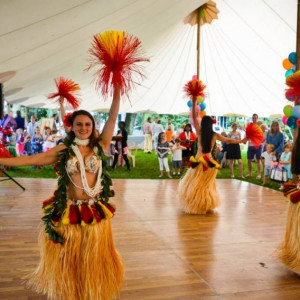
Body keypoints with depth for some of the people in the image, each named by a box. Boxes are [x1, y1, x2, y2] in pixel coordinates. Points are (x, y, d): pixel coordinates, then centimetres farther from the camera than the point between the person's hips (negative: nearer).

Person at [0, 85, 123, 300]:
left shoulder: (100, 146, -2)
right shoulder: (63, 150, -2)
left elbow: (112, 120, -11)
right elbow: (30, 160, -2)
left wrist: (117, 92, -19)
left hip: (96, 212, 0)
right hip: (69, 211, 0)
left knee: (94, 257, 15)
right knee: (67, 256, 16)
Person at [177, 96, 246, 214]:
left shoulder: (199, 132, -10)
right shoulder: (215, 135, -6)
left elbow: (194, 118, -7)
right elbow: (229, 140, 4)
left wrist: (194, 103, -8)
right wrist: (241, 141, 18)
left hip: (199, 161, -2)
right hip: (210, 162, 2)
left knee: (193, 184, 12)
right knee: (207, 185, 19)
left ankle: (193, 205, 14)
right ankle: (206, 204, 23)